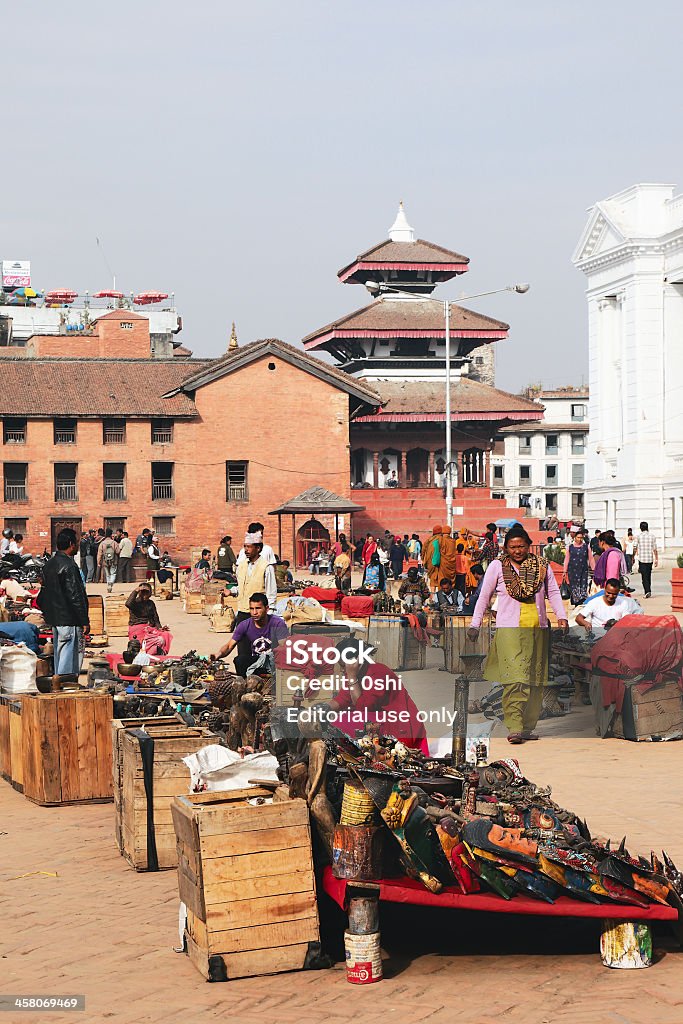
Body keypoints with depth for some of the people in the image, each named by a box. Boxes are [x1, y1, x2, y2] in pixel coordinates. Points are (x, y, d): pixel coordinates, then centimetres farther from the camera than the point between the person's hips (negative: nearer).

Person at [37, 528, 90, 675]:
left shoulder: (48, 565, 11)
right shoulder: (69, 566, -17)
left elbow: (43, 594, 17)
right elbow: (75, 596, -19)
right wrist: (85, 621, -15)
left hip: (54, 619, 9)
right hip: (69, 619, -9)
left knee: (59, 653, 16)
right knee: (70, 654, -6)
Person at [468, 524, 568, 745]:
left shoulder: (541, 565, 10)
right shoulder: (497, 567, 3)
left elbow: (553, 592, 15)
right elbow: (484, 596, 8)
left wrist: (561, 616, 2)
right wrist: (475, 624, 5)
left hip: (538, 630, 4)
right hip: (509, 629, -4)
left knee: (535, 681, 4)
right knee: (514, 679, -16)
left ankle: (527, 727, 12)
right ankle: (514, 728, -19)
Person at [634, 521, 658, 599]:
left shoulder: (638, 536, -2)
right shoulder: (652, 536, 4)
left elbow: (635, 548, -3)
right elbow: (655, 549, 3)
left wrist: (633, 557, 9)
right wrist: (656, 559, 8)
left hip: (642, 559, -3)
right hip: (650, 559, 3)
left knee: (644, 576, -5)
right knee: (648, 576, 16)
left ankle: (647, 591, -20)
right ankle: (648, 591, 22)